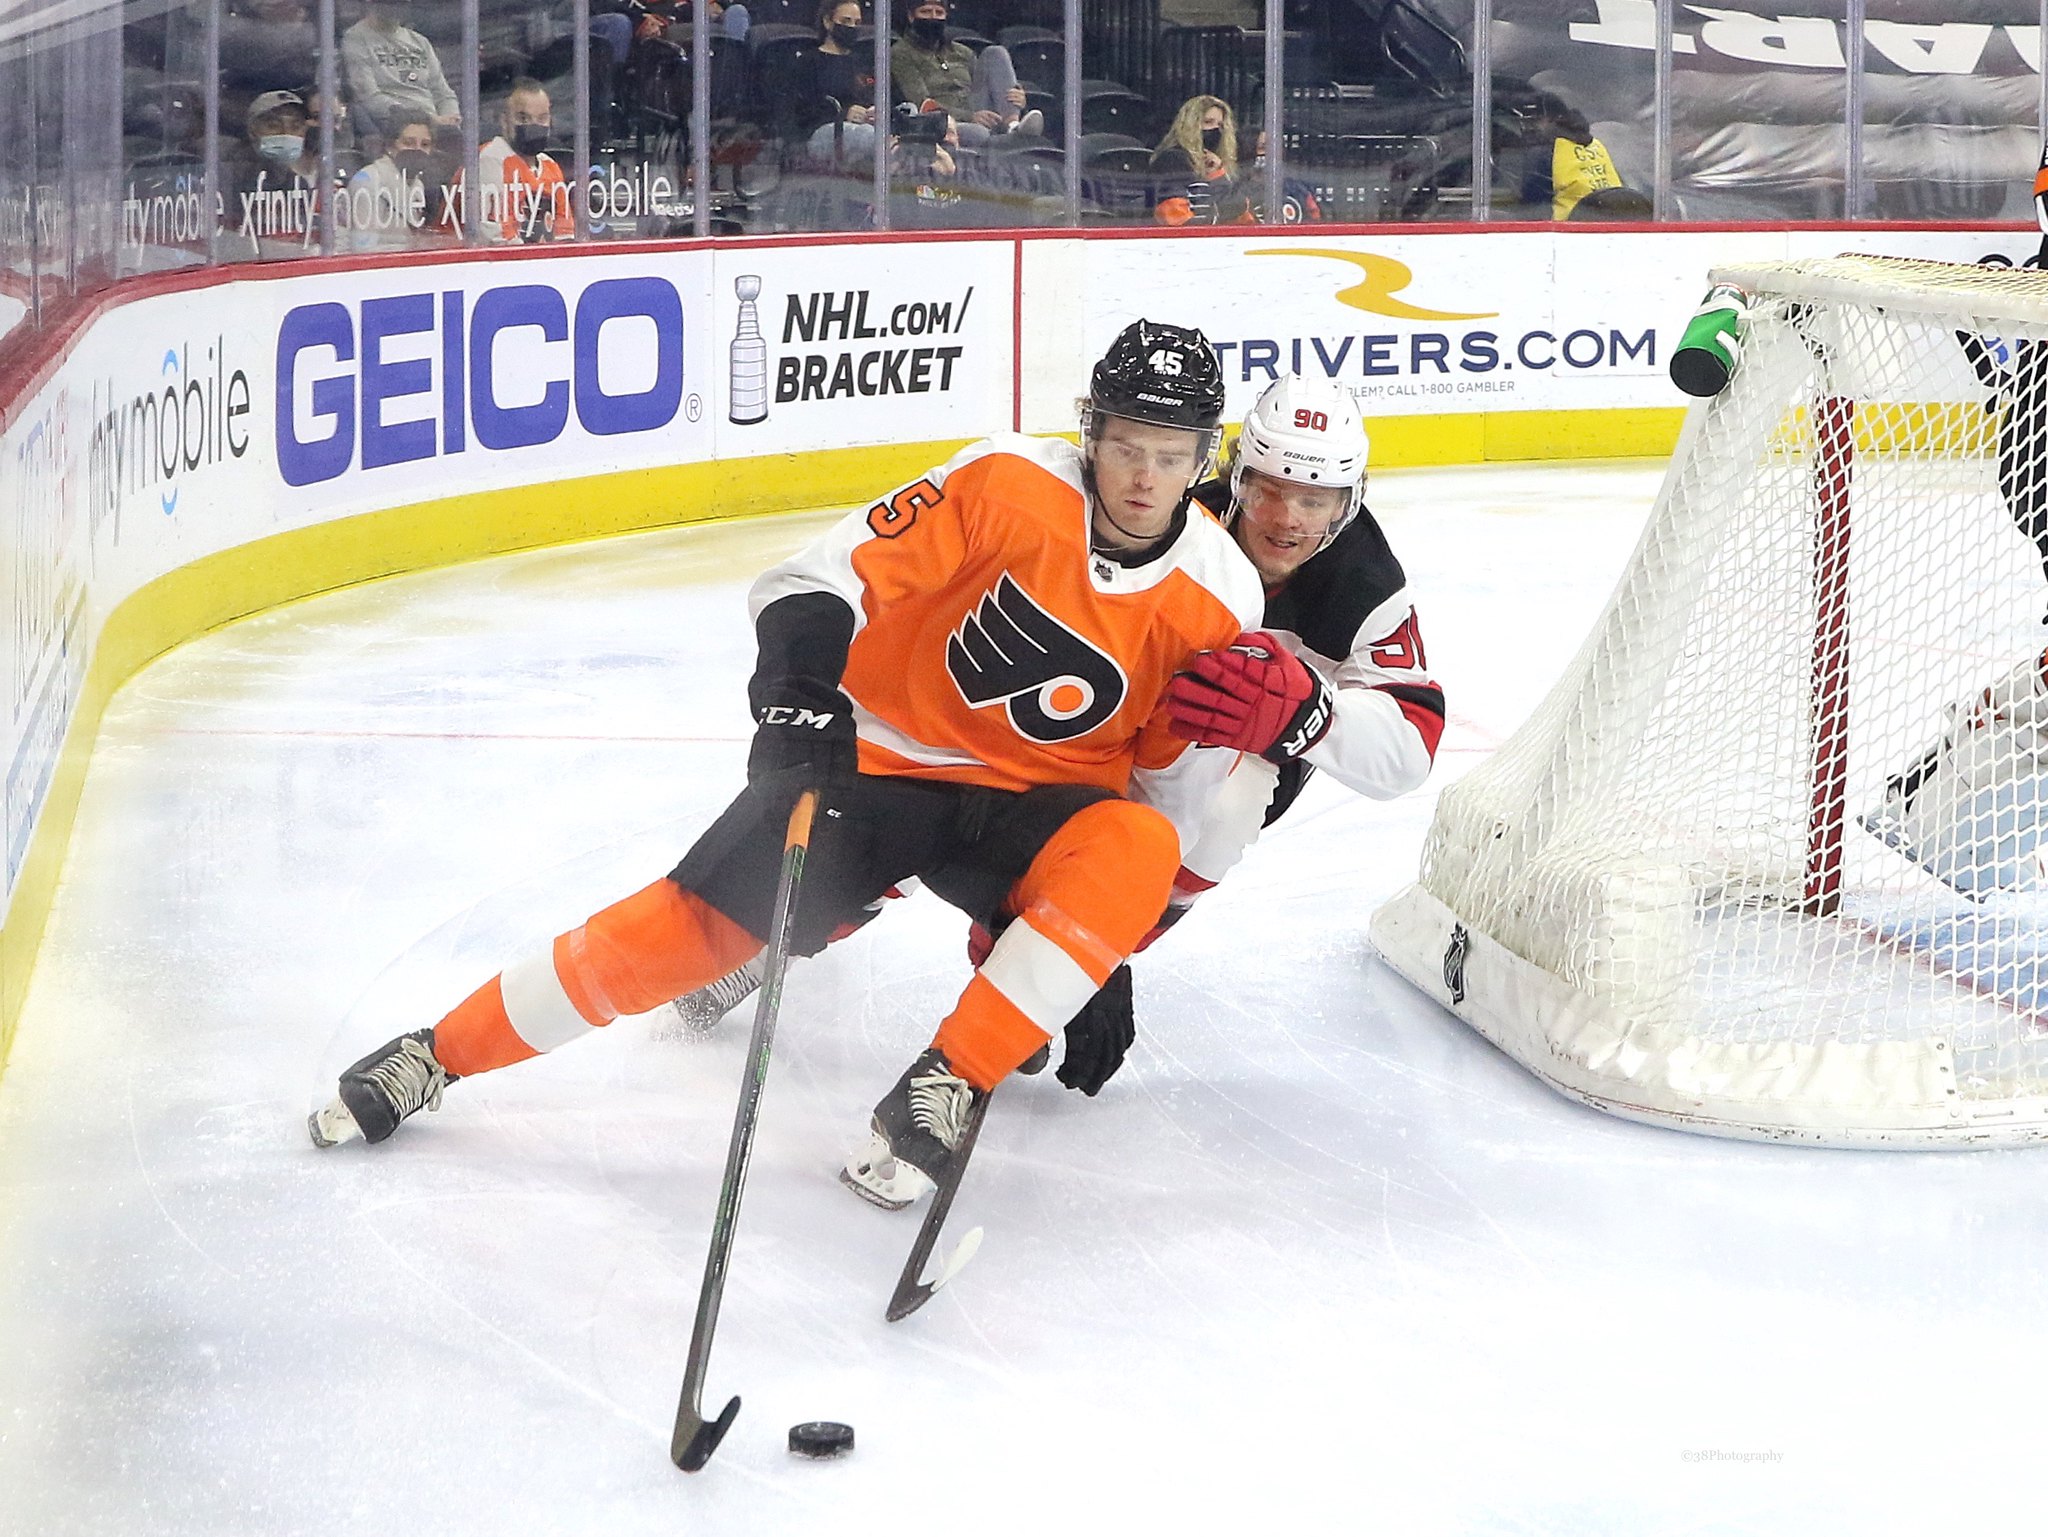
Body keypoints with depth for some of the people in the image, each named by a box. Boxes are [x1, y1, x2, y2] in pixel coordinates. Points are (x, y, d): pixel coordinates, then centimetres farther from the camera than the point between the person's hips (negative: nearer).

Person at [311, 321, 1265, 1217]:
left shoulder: (1216, 604, -10)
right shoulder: (1009, 485, -17)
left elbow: (1174, 793, 2)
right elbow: (824, 578, -16)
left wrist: (1111, 952, 1)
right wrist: (799, 690, -32)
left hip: (1029, 802, 2)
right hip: (878, 754, -1)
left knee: (1136, 850, -31)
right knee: (697, 924, -13)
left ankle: (947, 1088, -26)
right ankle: (434, 1056, 0)